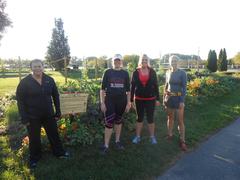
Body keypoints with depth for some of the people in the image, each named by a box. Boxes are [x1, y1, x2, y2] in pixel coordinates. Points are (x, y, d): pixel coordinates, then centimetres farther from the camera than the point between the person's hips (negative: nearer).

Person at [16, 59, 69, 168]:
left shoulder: (49, 80, -2)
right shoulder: (25, 82, -11)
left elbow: (56, 96, 4)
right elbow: (20, 100, -9)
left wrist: (58, 112, 2)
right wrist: (24, 118, -12)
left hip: (49, 115, 3)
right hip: (33, 117, -2)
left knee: (54, 134, 15)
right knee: (34, 138, 14)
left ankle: (59, 152, 37)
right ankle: (34, 158, 36)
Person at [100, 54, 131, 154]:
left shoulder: (125, 73, 4)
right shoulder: (107, 72, -1)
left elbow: (128, 89, 7)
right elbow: (103, 88, -1)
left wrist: (128, 103, 4)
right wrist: (102, 102, -6)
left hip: (121, 101, 2)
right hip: (110, 101, -2)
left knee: (118, 121, 15)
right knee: (109, 122, -4)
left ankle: (117, 141, 31)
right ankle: (106, 145, 9)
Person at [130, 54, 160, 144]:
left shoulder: (152, 72, 0)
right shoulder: (136, 72, -1)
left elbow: (156, 85, 2)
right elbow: (132, 86, 1)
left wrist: (157, 98, -1)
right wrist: (131, 99, -1)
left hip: (150, 99, 0)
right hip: (139, 99, 1)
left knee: (150, 118, 7)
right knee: (139, 118, 12)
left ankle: (152, 137, 23)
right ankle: (138, 136, 24)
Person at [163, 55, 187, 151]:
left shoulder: (182, 73, -8)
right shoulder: (167, 72, 5)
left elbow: (184, 88, -9)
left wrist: (182, 101, -14)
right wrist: (164, 97, 9)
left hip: (178, 98, -4)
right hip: (169, 97, 4)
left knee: (180, 120, -1)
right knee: (170, 117, 15)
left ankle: (182, 141, 8)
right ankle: (169, 134, 30)